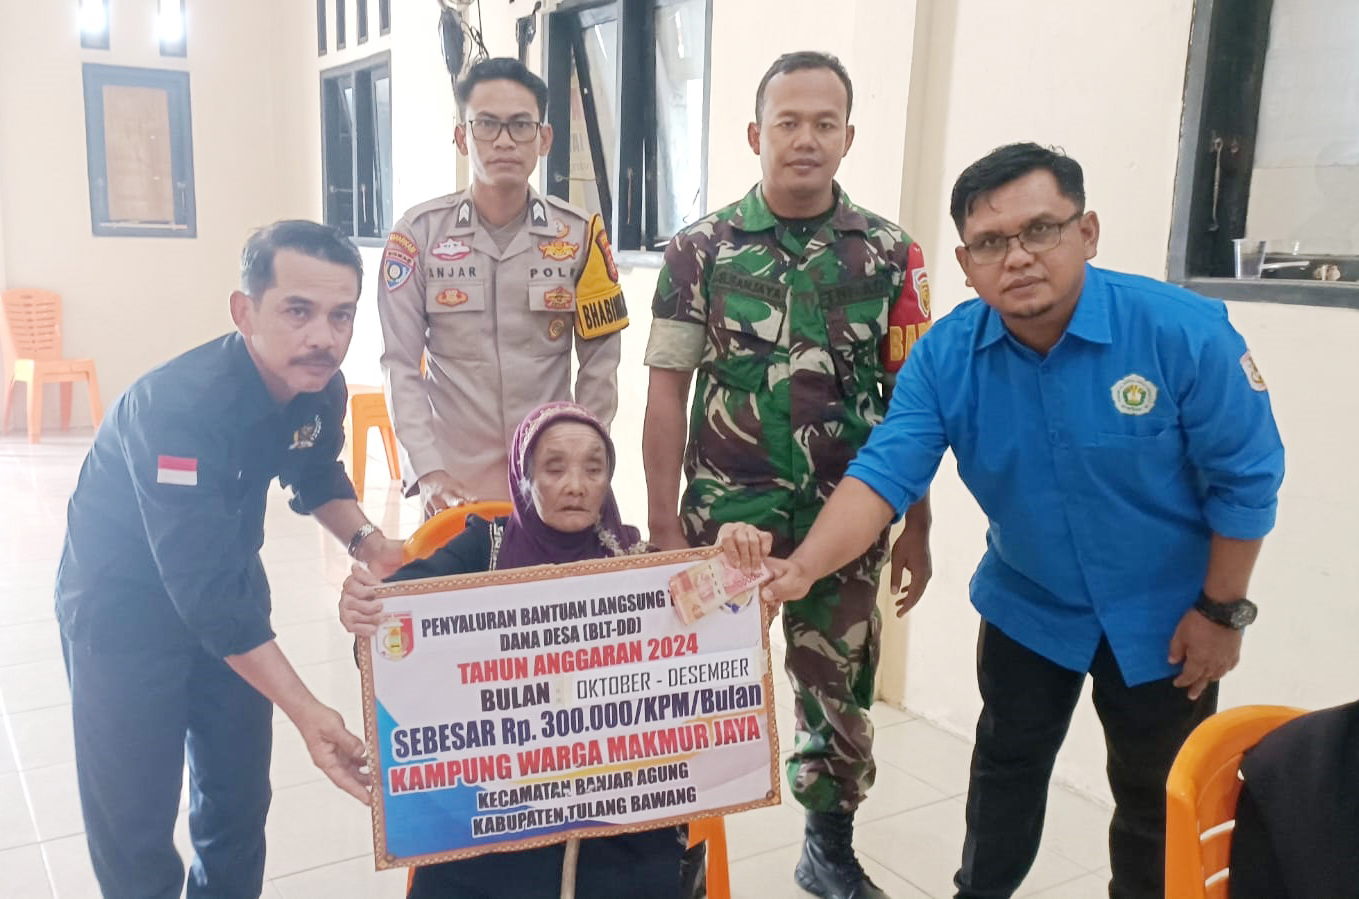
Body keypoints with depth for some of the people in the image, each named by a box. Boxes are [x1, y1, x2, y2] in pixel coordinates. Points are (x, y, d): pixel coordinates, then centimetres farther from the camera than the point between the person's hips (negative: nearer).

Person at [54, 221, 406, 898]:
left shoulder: (321, 388, -14)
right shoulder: (178, 407, -36)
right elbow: (204, 593, -38)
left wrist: (365, 540, -12)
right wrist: (306, 711, -40)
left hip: (228, 577, 6)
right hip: (127, 604, -6)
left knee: (240, 793, 15)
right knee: (134, 818, -1)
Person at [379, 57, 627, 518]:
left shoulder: (579, 234, -1)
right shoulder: (419, 232, -3)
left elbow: (599, 364, 2)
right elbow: (400, 365, -4)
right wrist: (427, 472, -13)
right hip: (454, 483, -1)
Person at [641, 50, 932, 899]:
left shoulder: (891, 253, 1)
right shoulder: (702, 248, -3)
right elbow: (669, 391, -1)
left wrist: (916, 529, 4)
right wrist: (663, 523, -4)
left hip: (846, 520, 2)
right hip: (725, 514, -1)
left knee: (840, 691, 14)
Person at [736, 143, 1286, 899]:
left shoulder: (1185, 332, -26)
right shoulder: (945, 356, -19)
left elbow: (1245, 480, -16)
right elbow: (885, 473, -26)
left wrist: (1221, 611, -10)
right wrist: (802, 568, -42)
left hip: (1162, 615, -2)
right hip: (1028, 605, 3)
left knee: (1156, 799, 16)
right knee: (1007, 767, 22)